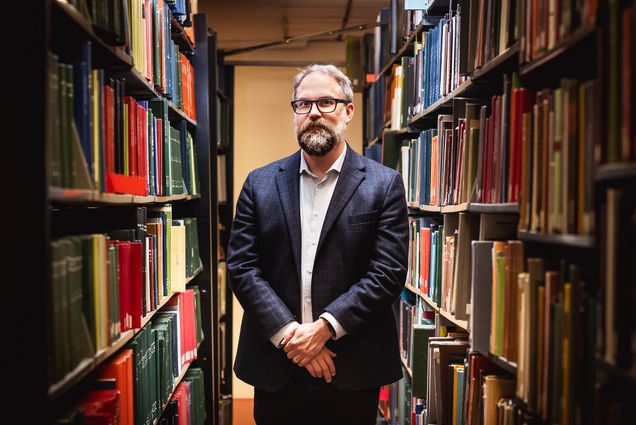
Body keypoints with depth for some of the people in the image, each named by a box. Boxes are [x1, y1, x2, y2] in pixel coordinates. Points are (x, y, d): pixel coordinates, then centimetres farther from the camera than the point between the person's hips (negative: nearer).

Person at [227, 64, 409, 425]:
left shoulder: (384, 184, -2)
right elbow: (242, 267, -1)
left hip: (353, 370, -1)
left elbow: (388, 273, -8)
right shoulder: (260, 184, 4)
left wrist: (324, 328, -14)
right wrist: (289, 334, -11)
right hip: (275, 368, 2)